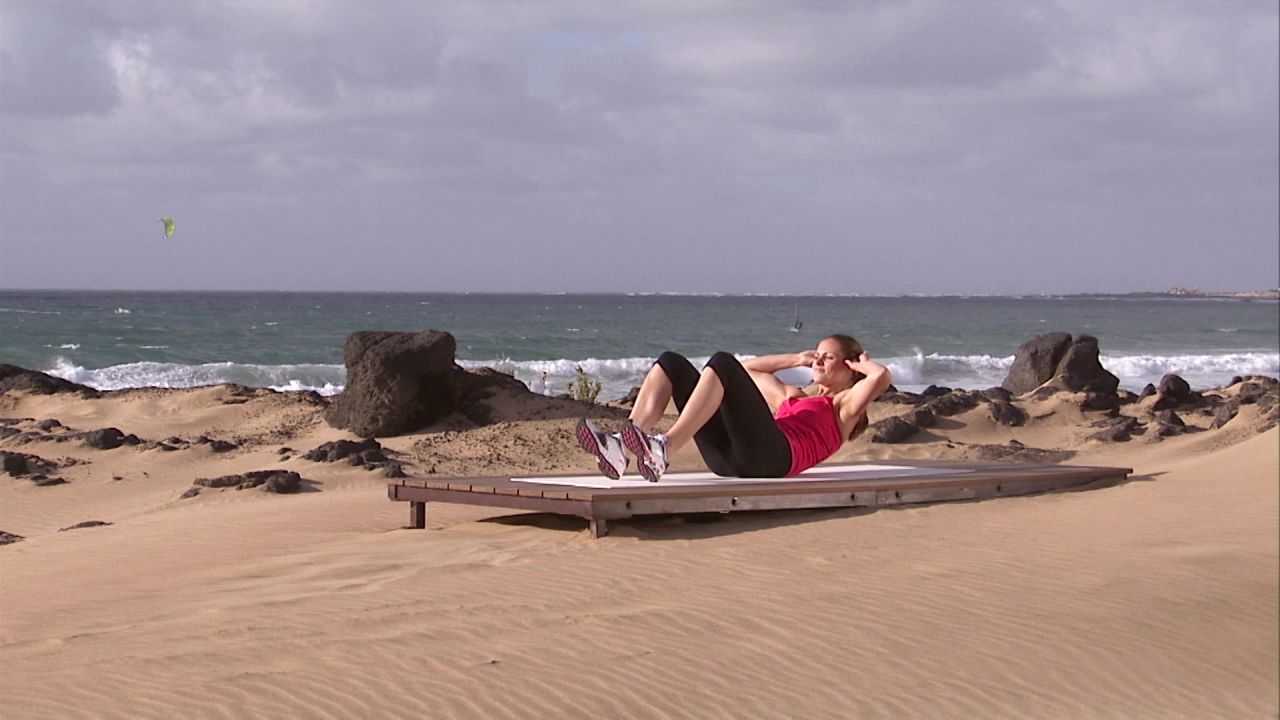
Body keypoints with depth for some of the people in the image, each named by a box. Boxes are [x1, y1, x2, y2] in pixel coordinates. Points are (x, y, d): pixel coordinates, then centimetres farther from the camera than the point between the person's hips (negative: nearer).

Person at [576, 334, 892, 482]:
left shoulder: (843, 405, 21)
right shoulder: (795, 397, 41)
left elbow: (882, 376, 1)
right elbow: (749, 369, 53)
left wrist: (860, 362, 21)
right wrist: (796, 360, 48)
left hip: (772, 455, -7)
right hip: (729, 460, 7)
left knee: (723, 364, -26)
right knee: (671, 363, -1)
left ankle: (664, 449, -46)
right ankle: (620, 448, -27)